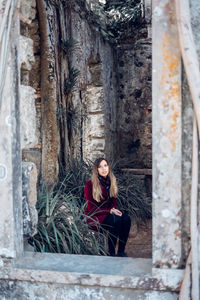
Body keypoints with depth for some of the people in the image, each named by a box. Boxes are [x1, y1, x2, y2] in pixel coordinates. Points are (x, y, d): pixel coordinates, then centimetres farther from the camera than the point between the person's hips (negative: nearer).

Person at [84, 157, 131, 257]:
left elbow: (113, 201, 13)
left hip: (108, 213, 6)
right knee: (116, 220, -32)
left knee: (126, 219, -23)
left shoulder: (111, 182, 7)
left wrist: (114, 209, -11)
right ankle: (111, 253, -20)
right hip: (94, 217, -6)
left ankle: (121, 251, -17)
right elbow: (91, 207, -13)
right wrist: (110, 211, -20)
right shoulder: (90, 184, -12)